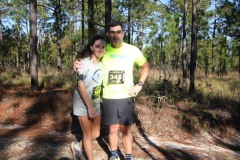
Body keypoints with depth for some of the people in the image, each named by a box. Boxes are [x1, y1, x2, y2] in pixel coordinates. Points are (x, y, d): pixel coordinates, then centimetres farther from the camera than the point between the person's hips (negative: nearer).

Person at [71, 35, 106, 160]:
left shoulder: (102, 64, 0)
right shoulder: (84, 62, -18)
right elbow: (80, 86, -19)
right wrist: (89, 107, -20)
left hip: (96, 103, 6)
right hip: (83, 103, -6)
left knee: (96, 134, 13)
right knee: (88, 135, 6)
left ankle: (77, 146, 37)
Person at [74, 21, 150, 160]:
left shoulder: (132, 50, -4)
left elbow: (146, 66, 9)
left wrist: (140, 85, -1)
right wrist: (77, 64, -14)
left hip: (126, 97, 0)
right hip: (108, 98, 1)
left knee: (126, 130, 10)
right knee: (112, 129, 12)